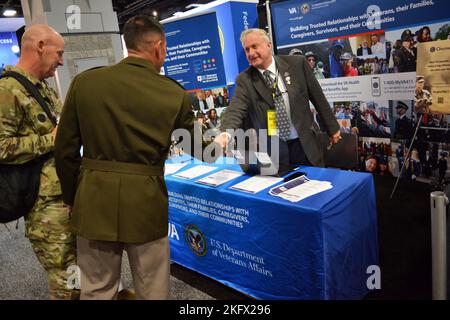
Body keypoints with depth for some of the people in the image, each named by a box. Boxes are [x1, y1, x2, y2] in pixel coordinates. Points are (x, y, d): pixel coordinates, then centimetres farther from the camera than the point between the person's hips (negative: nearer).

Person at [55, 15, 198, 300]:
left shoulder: (84, 82, -3)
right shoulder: (174, 94, -5)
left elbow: (66, 149, 1)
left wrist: (72, 197, 15)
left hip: (94, 201, 2)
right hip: (145, 202, -1)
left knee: (97, 290, 18)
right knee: (153, 291, 16)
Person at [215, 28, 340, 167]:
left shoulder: (297, 63, -4)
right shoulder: (244, 79, -5)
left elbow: (318, 98, 3)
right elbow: (236, 109, -19)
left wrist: (332, 128, 9)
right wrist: (225, 133, -40)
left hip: (305, 145, 1)